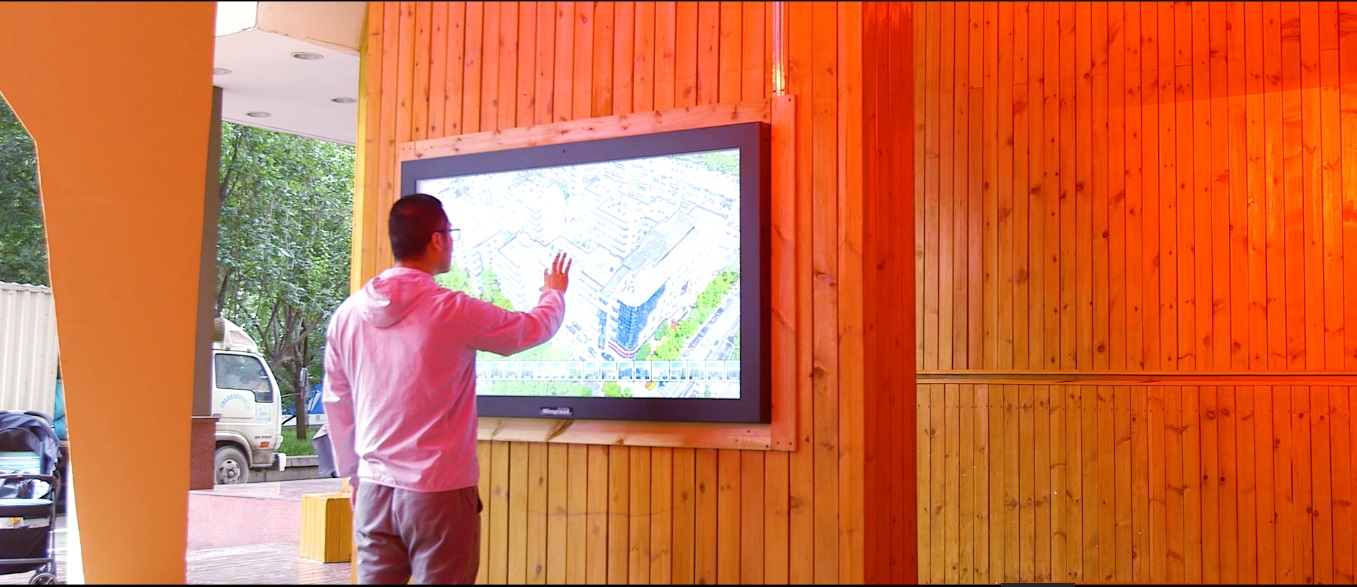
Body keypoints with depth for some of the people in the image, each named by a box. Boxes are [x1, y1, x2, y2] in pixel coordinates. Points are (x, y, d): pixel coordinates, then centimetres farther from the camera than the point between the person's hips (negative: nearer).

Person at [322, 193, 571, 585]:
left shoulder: (348, 313, 0)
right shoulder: (453, 311, -14)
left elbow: (336, 403, 9)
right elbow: (536, 328, 2)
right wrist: (554, 293, 24)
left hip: (374, 489, 5)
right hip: (440, 492, -5)